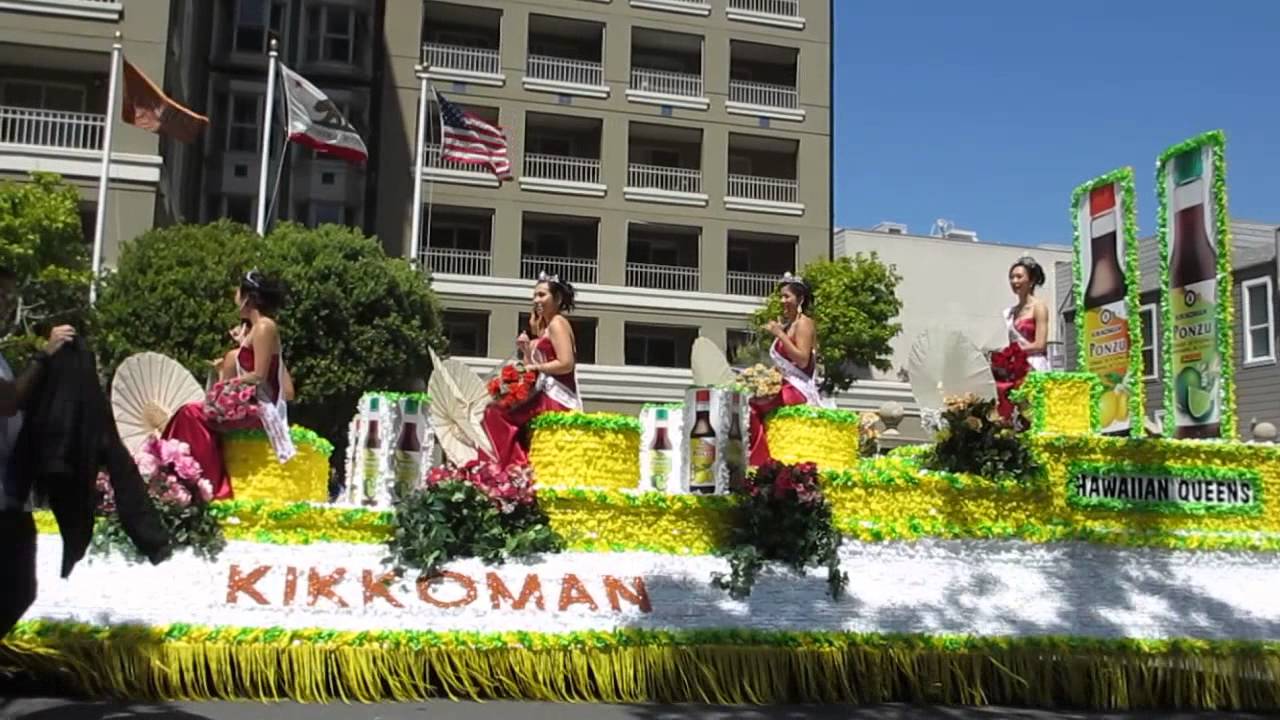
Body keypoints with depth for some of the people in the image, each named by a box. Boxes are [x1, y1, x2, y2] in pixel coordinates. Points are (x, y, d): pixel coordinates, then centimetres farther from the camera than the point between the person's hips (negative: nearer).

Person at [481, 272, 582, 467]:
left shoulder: (557, 323, -5)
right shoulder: (545, 326, 23)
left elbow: (566, 364, -17)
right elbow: (535, 366, 19)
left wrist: (536, 367, -9)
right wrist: (526, 350, 6)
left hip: (555, 400, -9)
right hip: (550, 398, 9)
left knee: (496, 414, -16)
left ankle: (518, 466, -13)